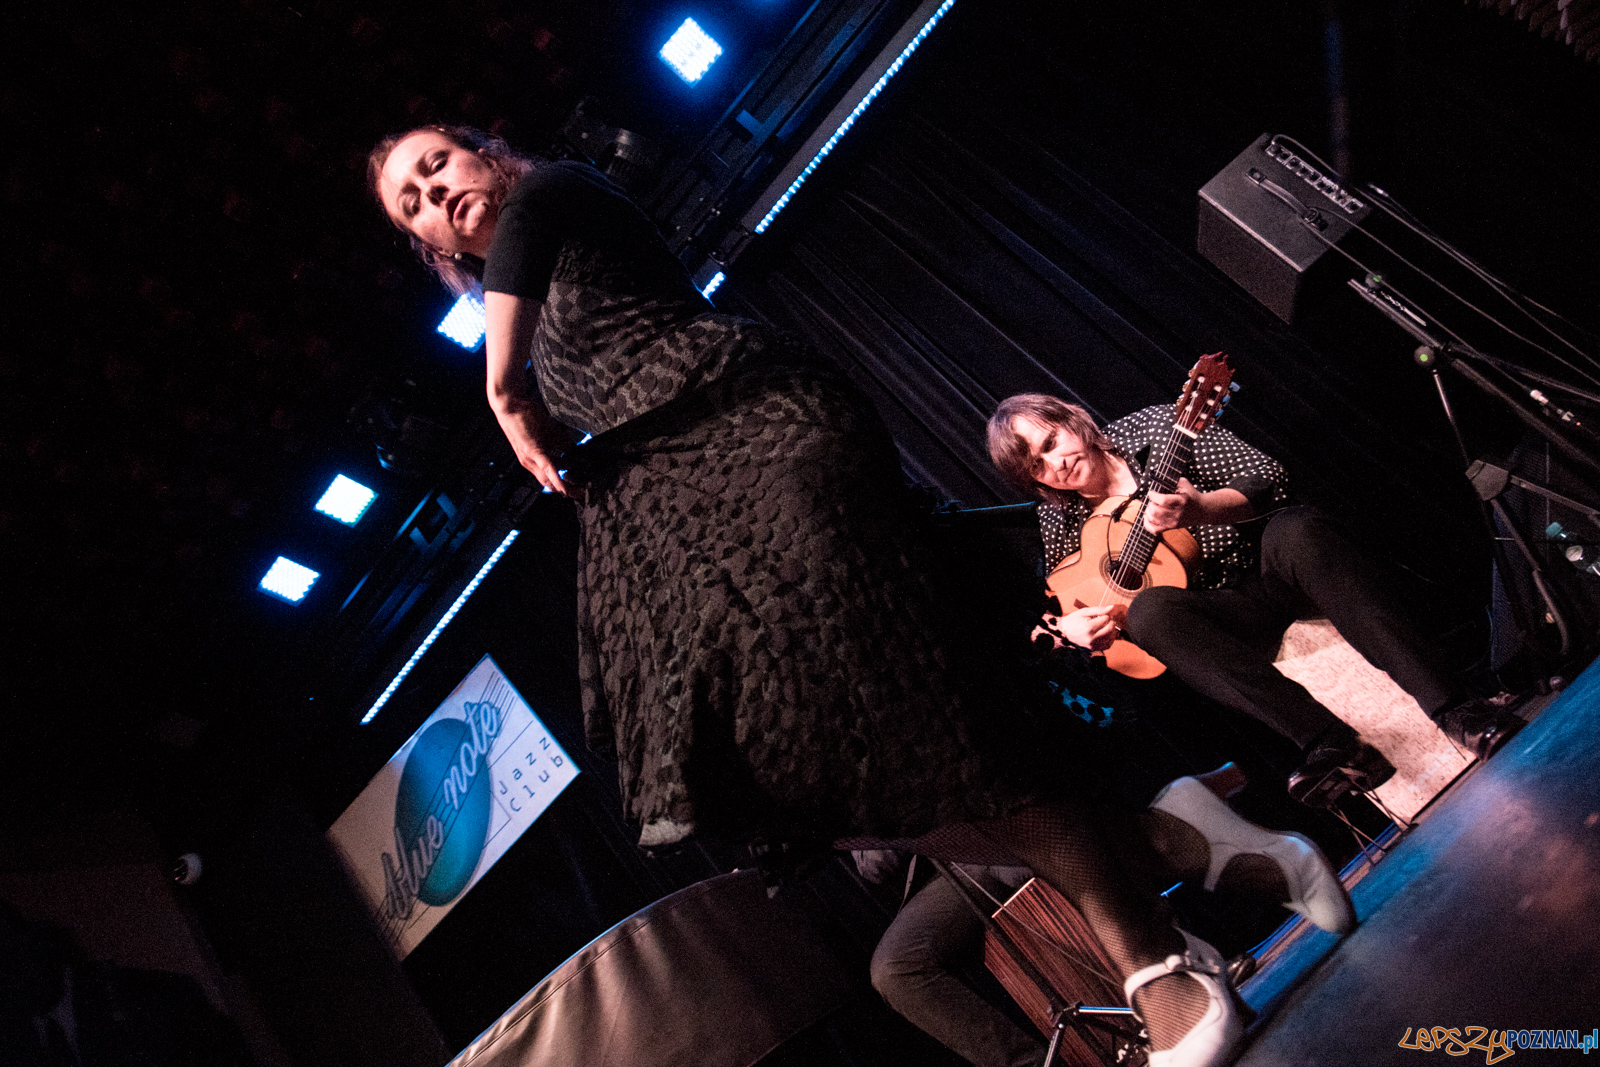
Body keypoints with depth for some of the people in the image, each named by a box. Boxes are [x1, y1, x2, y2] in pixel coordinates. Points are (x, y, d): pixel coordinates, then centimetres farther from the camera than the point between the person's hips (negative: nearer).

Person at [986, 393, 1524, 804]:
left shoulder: (1153, 428, -2)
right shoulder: (1061, 522, 5)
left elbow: (1269, 478, -7)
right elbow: (1051, 612, 16)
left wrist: (1197, 509, -27)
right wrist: (1066, 627, -10)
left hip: (1269, 565, -1)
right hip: (1221, 616, 1)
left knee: (1298, 530, -35)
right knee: (1148, 610, -33)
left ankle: (1452, 709, -45)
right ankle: (1331, 743, -45)